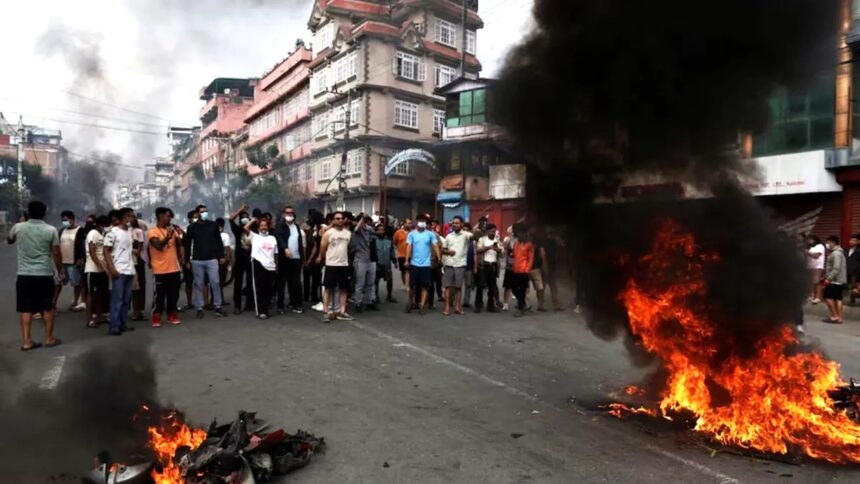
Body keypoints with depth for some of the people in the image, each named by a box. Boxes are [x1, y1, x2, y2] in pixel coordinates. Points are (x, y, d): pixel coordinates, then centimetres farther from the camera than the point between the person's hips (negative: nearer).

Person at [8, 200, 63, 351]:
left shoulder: (18, 227, -1)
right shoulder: (51, 230, -6)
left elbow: (9, 240, 22)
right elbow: (56, 254, -3)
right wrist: (60, 271, 9)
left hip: (24, 275, 1)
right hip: (45, 275, -1)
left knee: (26, 309, 6)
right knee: (48, 308, 9)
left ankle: (26, 341, 7)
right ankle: (49, 338, 15)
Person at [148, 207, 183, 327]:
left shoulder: (172, 230, 12)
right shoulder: (152, 232, -5)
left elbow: (179, 245, 20)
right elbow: (158, 245, -21)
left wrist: (178, 237, 3)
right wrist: (168, 237, -31)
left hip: (174, 269, 5)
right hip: (160, 270, -5)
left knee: (173, 294, 10)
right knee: (159, 295, 0)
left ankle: (172, 316, 20)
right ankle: (156, 318, 9)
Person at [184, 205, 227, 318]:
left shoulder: (213, 225, 4)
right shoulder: (192, 227, 3)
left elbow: (219, 241, 8)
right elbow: (187, 245, 6)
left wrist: (221, 256, 3)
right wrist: (187, 261, 3)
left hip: (212, 259, 0)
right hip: (197, 261, 0)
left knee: (215, 283, -3)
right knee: (198, 284, 5)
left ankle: (218, 307, 6)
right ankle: (199, 309, 11)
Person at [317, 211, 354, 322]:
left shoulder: (348, 233, 7)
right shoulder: (328, 233, -6)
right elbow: (322, 249, 1)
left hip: (344, 265, 5)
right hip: (331, 265, -4)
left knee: (344, 288, 7)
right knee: (328, 288, -1)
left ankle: (342, 312, 14)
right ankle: (327, 312, 3)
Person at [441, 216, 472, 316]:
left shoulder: (466, 235, -2)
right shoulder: (448, 236, 10)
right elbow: (443, 250, 13)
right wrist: (448, 252, -7)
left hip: (460, 265, -2)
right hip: (448, 264, 3)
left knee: (458, 287, 6)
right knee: (448, 287, 4)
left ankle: (458, 307, 14)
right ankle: (447, 307, 8)